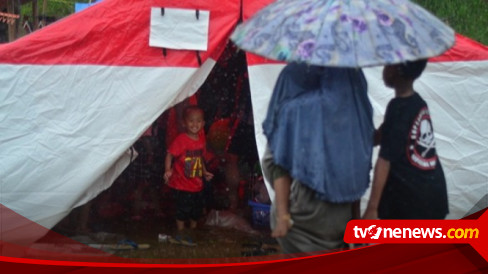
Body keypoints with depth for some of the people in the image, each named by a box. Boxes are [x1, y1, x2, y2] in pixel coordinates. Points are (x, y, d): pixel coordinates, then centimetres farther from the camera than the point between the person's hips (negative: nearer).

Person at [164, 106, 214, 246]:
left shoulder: (201, 138, 4)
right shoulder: (181, 140, -18)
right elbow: (170, 154, -19)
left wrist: (204, 172, 16)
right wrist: (168, 170, -32)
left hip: (196, 184, 7)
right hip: (182, 183, -7)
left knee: (197, 208, 16)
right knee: (183, 208, -4)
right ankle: (180, 235, 10)